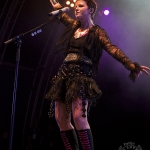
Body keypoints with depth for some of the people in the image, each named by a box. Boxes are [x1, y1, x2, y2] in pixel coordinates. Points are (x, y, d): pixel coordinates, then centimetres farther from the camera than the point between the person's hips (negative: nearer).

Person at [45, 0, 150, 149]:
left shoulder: (97, 31, 0)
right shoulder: (73, 25, 18)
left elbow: (112, 49, -14)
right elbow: (61, 14, 41)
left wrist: (132, 65, -25)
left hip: (82, 74, -6)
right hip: (64, 72, 7)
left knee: (79, 117, -23)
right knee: (60, 118, 1)